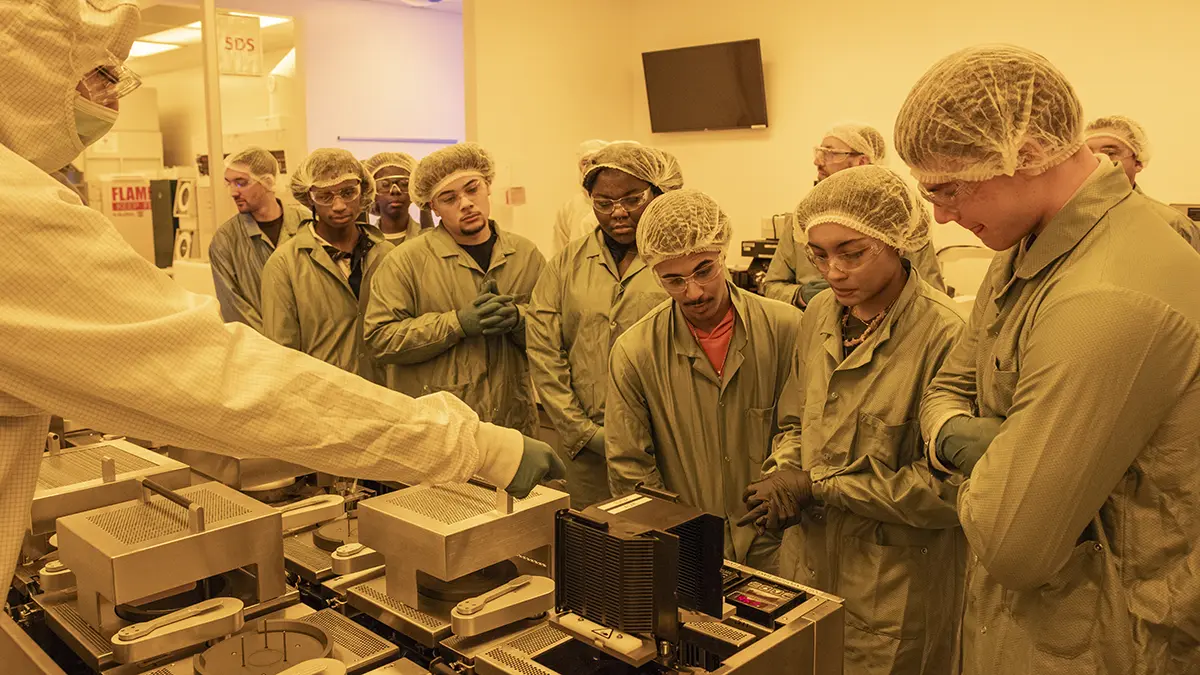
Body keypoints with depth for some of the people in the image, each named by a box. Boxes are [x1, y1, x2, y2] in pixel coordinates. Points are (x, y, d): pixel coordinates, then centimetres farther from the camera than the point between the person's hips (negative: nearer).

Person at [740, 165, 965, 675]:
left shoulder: (944, 335, -21)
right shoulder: (820, 315, 1)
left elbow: (946, 488, -21)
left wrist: (816, 487, -17)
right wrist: (783, 472, -9)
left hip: (895, 591, -6)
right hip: (808, 562, 6)